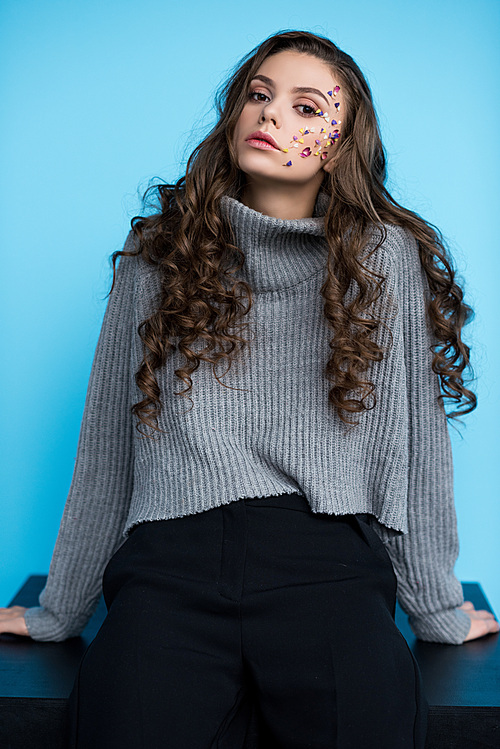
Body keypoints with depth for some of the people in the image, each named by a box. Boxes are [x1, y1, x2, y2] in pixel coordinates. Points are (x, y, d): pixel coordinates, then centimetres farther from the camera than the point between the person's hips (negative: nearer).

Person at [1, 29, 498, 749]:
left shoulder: (387, 257, 9)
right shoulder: (157, 255, 13)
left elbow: (416, 440, 11)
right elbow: (105, 445, 15)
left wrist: (438, 610, 14)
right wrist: (58, 610, 19)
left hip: (328, 563, 0)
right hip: (169, 564, 1)